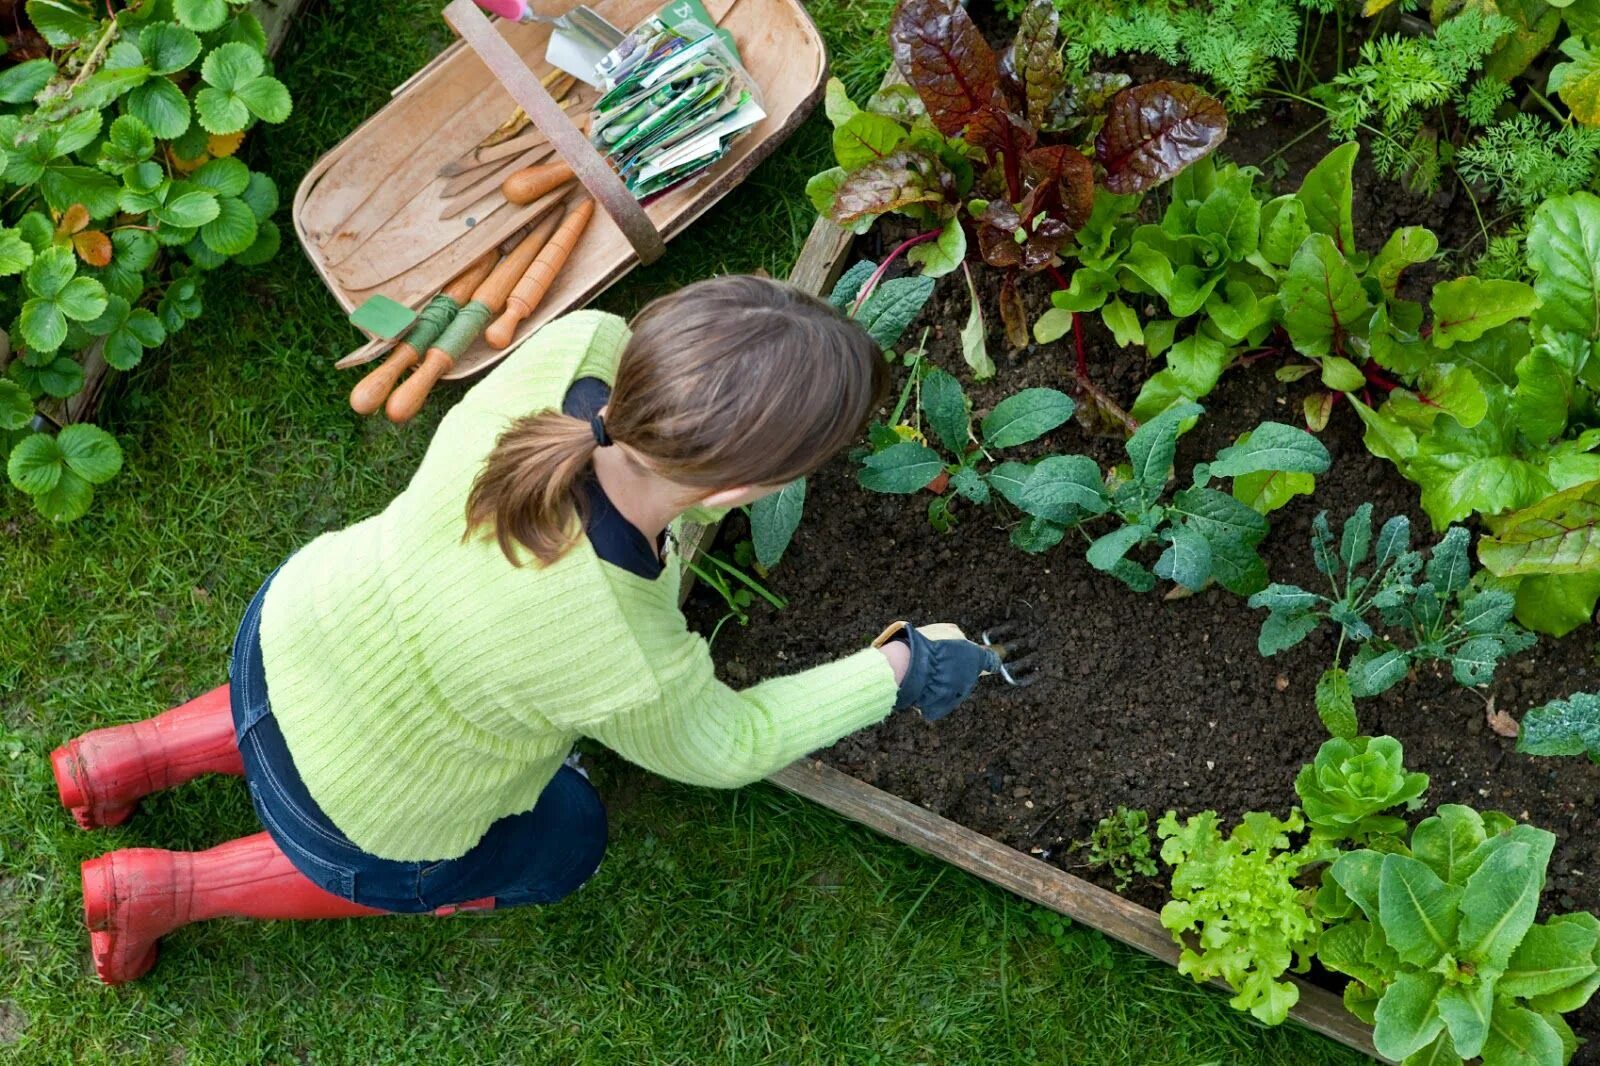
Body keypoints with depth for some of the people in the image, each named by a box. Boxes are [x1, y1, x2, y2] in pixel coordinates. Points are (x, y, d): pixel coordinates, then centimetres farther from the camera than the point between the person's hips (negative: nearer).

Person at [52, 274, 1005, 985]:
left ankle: (132, 759, 36)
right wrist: (897, 672, -7)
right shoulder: (633, 672, -40)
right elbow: (723, 748, -16)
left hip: (287, 629, 5)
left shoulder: (577, 345, -30)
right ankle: (174, 889, 25)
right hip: (359, 816, -5)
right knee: (565, 841, 25)